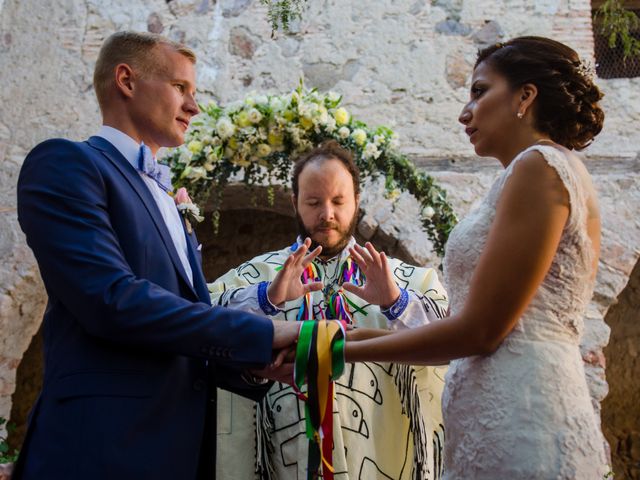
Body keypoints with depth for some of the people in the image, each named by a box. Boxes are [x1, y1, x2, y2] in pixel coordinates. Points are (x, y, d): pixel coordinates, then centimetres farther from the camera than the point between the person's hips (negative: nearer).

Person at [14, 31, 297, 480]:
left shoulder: (165, 202, 20)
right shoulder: (65, 163, -6)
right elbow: (112, 300, -20)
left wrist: (265, 365, 5)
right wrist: (264, 333, -15)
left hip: (182, 443, 8)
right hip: (109, 442, -8)